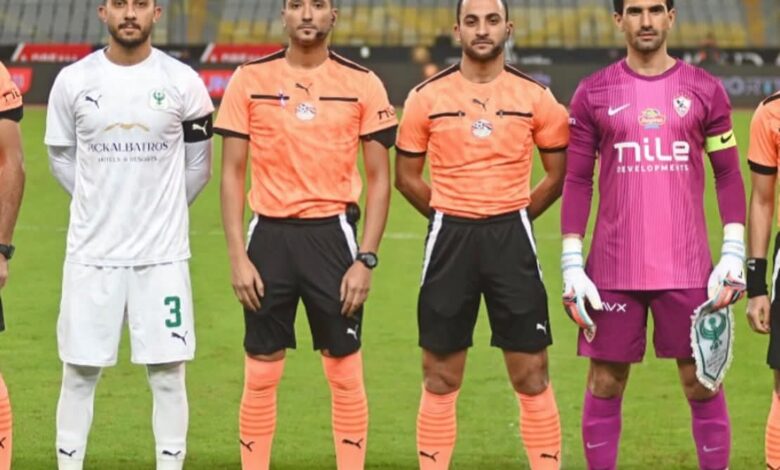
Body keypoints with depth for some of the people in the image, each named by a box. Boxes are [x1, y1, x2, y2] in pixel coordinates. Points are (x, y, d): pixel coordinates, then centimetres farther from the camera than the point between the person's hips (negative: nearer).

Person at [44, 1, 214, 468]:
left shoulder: (182, 82, -1)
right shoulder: (73, 80, 0)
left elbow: (197, 167, 9)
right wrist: (104, 207, 12)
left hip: (163, 253, 0)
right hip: (91, 253, 1)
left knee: (168, 372, 2)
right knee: (79, 371, 4)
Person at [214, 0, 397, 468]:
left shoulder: (363, 84, 1)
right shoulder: (250, 80, 2)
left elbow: (379, 178, 3)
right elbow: (232, 173, 4)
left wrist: (366, 259, -6)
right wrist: (238, 257, -4)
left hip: (332, 235, 0)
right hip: (269, 236, 1)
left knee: (345, 373, 2)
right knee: (261, 374, 4)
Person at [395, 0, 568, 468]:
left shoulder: (536, 96, 1)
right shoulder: (427, 97, 1)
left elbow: (560, 172, 9)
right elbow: (407, 176, 10)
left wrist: (516, 216, 5)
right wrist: (452, 220, 6)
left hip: (512, 237, 0)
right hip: (450, 239, 0)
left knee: (532, 375, -1)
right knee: (441, 378, 4)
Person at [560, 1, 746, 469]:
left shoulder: (705, 90, 4)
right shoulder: (593, 94, 4)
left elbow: (728, 175, 6)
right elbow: (577, 181, 4)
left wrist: (734, 254, -3)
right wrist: (572, 264, -3)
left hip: (688, 270, 0)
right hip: (612, 270, 0)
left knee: (702, 382, 2)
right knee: (605, 383, 4)